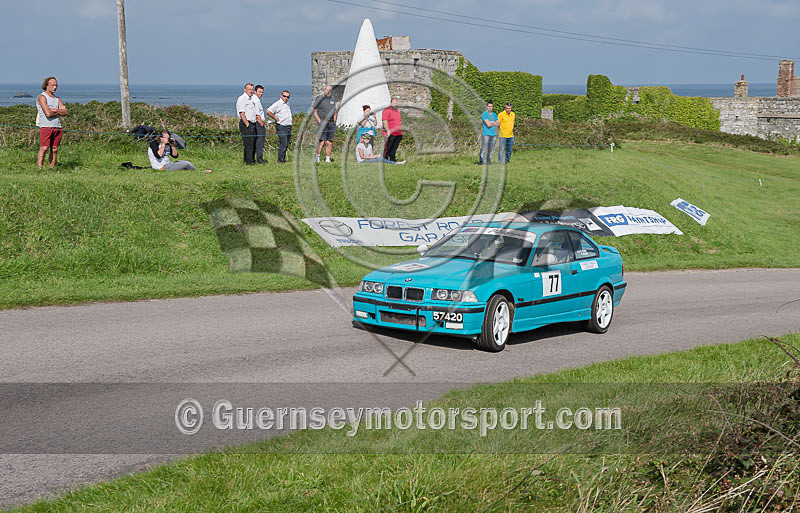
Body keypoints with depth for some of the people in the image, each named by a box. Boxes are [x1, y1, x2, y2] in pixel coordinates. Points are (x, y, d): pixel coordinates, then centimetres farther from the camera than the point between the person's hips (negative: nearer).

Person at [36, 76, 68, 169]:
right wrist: (59, 112, 1)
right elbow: (48, 113, -15)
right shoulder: (42, 97, -3)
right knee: (44, 148, -13)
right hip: (46, 126, -6)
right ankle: (40, 168, -11)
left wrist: (55, 110, -10)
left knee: (54, 150, 4)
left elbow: (65, 112, 5)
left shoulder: (57, 99, 18)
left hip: (57, 126, 6)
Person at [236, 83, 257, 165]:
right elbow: (242, 113, -16)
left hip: (252, 123, 9)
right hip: (246, 124, -9)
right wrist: (247, 124, -19)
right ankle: (249, 161, -7)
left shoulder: (251, 99, 19)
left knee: (253, 143, 11)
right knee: (248, 144, -9)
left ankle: (252, 160, 19)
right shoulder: (242, 99, -10)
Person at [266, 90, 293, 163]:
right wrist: (275, 118, -13)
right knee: (283, 144, -13)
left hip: (288, 127, 8)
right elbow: (268, 111, -19)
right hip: (281, 127, -8)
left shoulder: (287, 104, 17)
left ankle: (283, 159, 14)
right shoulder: (278, 104, -9)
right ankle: (280, 160, -9)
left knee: (286, 144, 8)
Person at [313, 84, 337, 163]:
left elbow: (335, 112, 23)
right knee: (322, 141, -16)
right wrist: (320, 122, -11)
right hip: (322, 123, -5)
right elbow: (314, 112, -2)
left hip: (331, 124, 5)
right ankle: (317, 157, -9)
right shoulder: (319, 98, -1)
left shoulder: (332, 99, 15)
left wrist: (334, 121, 9)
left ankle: (327, 159, 8)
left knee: (329, 143, 3)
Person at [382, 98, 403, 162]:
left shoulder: (397, 111, 20)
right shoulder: (387, 110, -6)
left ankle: (392, 158, 18)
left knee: (395, 147, 11)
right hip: (391, 134, -8)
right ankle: (385, 158, 1)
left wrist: (400, 129, 21)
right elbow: (385, 121, -14)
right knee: (388, 147, -5)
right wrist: (388, 131, -20)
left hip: (398, 133, 8)